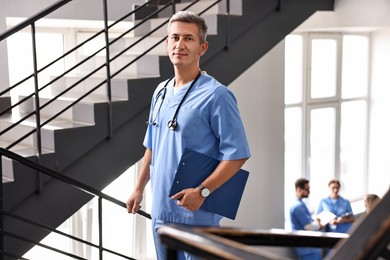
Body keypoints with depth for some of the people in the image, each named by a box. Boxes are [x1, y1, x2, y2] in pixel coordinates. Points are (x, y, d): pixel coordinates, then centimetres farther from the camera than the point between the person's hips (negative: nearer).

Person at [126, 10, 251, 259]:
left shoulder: (216, 95, -12)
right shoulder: (161, 92, 11)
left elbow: (238, 154, -16)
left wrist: (202, 191, -22)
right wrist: (139, 188, 17)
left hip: (196, 214, -7)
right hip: (161, 210, 8)